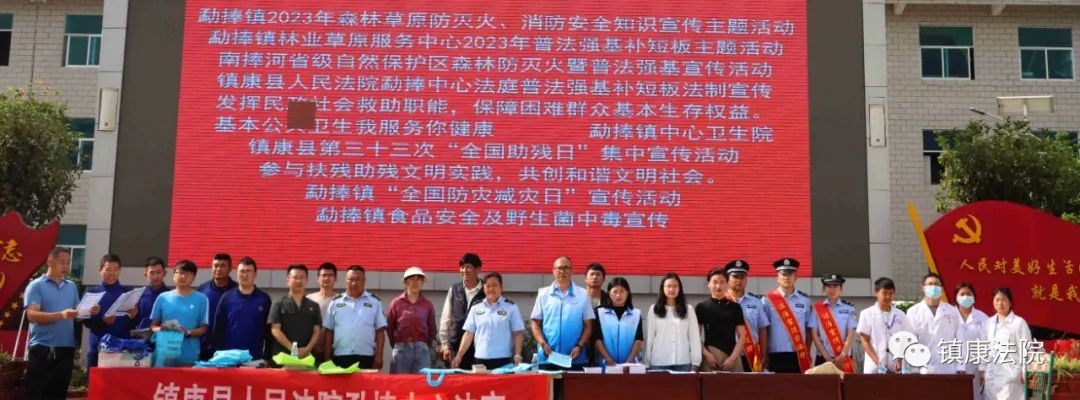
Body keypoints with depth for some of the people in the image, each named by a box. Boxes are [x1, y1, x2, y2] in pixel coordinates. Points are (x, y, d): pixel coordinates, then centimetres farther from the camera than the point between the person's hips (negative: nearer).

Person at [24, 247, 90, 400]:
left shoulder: (72, 287, 14)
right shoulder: (36, 285, -2)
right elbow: (32, 315, -14)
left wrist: (88, 312, -9)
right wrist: (61, 315, -27)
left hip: (66, 349, 5)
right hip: (42, 349, -5)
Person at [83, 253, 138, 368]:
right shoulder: (92, 293, 8)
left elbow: (135, 324, 5)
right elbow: (86, 321, 0)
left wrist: (133, 317, -18)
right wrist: (102, 320, -20)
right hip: (97, 348, 0)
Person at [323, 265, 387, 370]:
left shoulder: (374, 302, 6)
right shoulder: (335, 302, 10)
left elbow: (380, 331, 4)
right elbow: (329, 331, 10)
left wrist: (378, 356, -4)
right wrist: (327, 357, 4)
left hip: (366, 357, -1)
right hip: (340, 357, 1)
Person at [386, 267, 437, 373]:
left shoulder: (428, 304, 7)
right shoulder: (396, 303, 3)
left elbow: (432, 329, 13)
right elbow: (390, 327, 7)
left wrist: (426, 345, 10)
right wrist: (397, 346, 8)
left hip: (422, 349, 1)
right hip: (401, 349, -1)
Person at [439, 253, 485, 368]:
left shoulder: (485, 293, -3)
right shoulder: (454, 290, 7)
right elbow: (445, 319, 10)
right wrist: (445, 345, 6)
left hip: (478, 347, -3)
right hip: (456, 347, 3)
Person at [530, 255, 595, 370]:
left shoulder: (583, 295, 6)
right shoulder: (543, 294, 8)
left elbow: (588, 325, 6)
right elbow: (535, 323, 8)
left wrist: (579, 346, -8)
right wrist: (542, 343, -7)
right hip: (547, 359, 1)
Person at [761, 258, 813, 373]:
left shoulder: (804, 300, 7)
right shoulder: (768, 300, 1)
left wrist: (808, 355, 8)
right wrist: (764, 356, 0)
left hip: (799, 357, 2)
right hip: (776, 357, -2)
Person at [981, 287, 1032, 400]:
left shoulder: (1019, 323, -4)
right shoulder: (988, 323, 11)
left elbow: (1026, 349, -5)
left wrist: (1024, 373, -8)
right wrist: (982, 370, 12)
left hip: (1010, 375, -5)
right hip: (991, 375, 5)